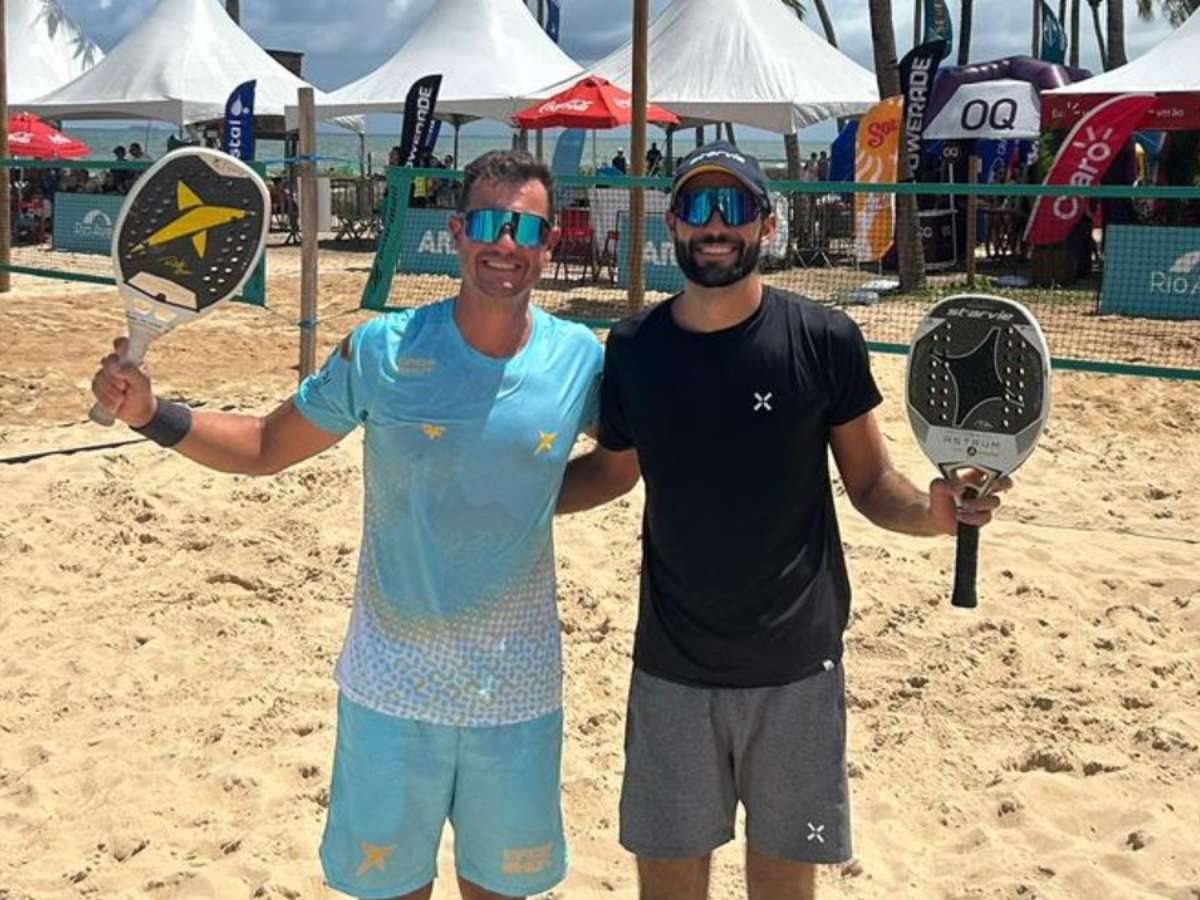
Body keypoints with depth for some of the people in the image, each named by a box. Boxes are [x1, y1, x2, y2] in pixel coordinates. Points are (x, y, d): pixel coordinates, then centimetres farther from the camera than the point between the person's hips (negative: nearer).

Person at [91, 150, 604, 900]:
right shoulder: (384, 350, -10)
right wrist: (153, 414, -14)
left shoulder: (580, 359, -6)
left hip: (517, 689, 1)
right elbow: (265, 447, -2)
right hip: (393, 681, -1)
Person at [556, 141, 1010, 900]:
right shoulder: (633, 349, -4)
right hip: (672, 665, 2)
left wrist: (930, 512, -25)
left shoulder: (825, 340, -11)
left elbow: (870, 481, -4)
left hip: (795, 665, -1)